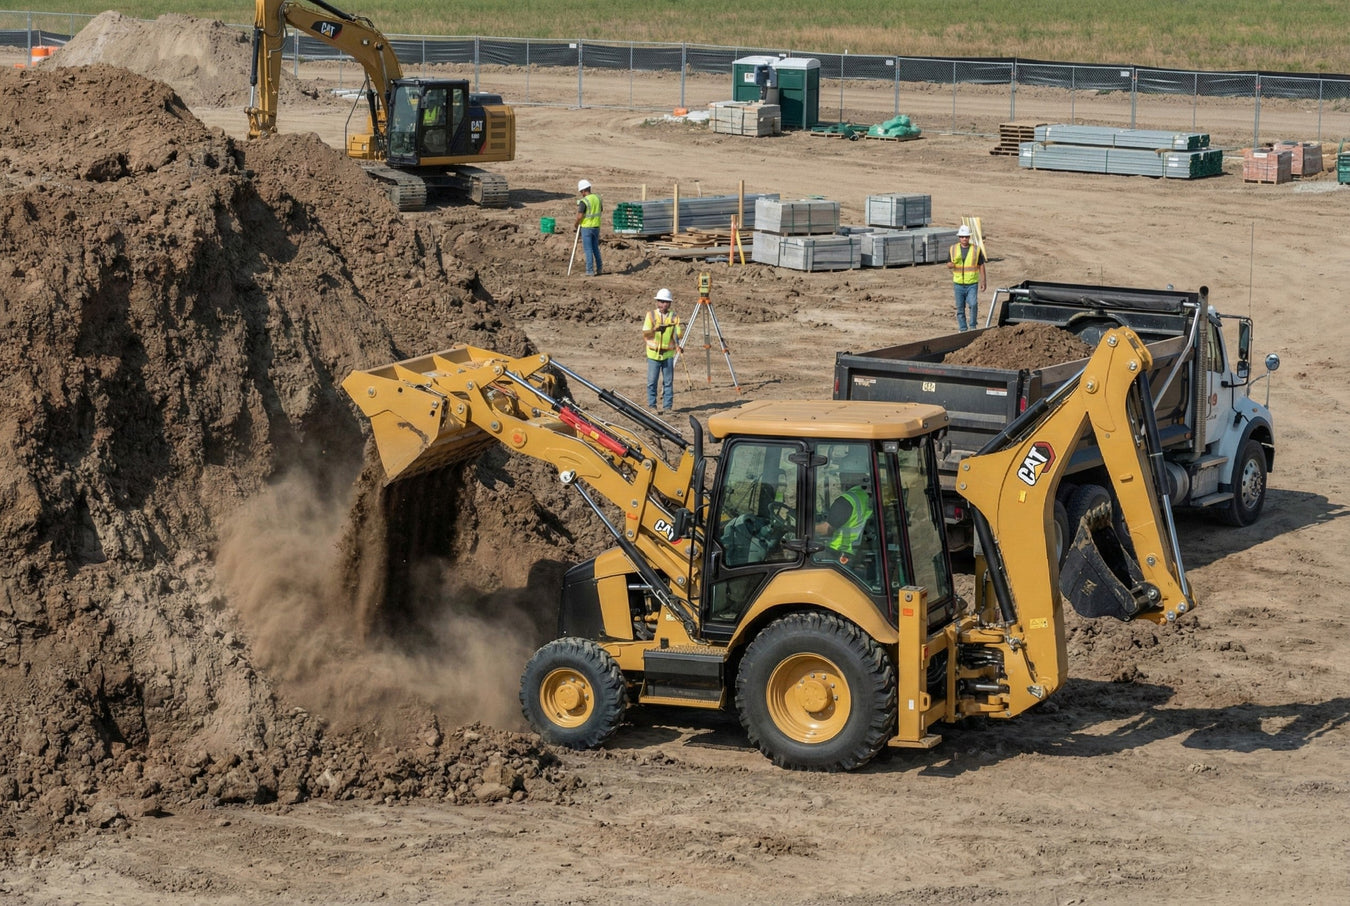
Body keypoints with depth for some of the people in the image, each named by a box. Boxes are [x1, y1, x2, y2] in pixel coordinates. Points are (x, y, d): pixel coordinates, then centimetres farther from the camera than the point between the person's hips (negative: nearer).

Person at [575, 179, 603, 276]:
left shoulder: (583, 201, -19)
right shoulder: (597, 197, 2)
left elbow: (579, 216, -21)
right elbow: (601, 209, 20)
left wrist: (576, 224, -3)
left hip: (586, 227, -6)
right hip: (596, 226, 6)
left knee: (588, 250, 0)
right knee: (595, 248, 18)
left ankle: (590, 271, 0)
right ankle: (599, 268, 20)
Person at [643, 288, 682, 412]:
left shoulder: (674, 317, 5)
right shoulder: (651, 315, 2)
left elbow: (678, 335, 1)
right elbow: (645, 334, -3)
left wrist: (677, 334, -22)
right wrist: (654, 330, -22)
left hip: (668, 354, 1)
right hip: (653, 354, -1)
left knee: (668, 382, 1)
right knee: (652, 382, -1)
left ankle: (667, 406, 7)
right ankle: (652, 405, 7)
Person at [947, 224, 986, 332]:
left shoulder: (976, 249, 0)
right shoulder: (953, 249, 5)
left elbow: (981, 266, 4)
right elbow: (948, 265, 9)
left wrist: (983, 281, -1)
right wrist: (950, 265, -17)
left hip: (972, 283, -2)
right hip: (959, 283, 2)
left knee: (973, 304, -19)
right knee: (960, 308, 5)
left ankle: (972, 326, -4)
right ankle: (963, 329, 14)